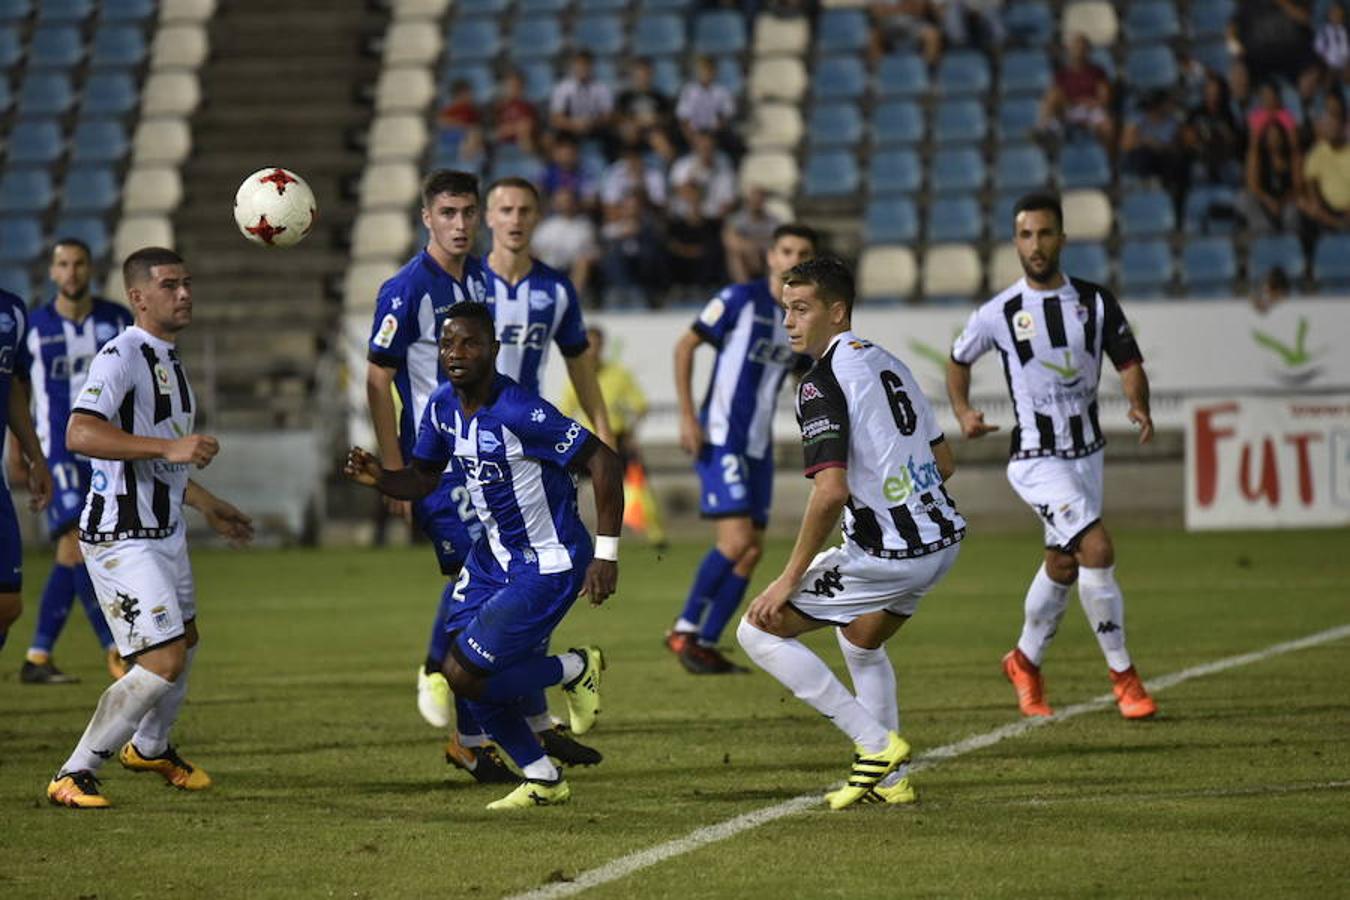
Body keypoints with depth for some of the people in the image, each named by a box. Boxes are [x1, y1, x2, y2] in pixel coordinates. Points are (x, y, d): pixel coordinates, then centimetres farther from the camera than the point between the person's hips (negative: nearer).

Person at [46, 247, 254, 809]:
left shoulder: (168, 359, 15)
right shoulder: (121, 357, -18)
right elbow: (80, 434, -33)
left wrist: (207, 505, 32)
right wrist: (169, 447, -38)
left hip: (165, 532, 10)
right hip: (122, 538, -10)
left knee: (185, 642, 25)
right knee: (164, 660, -16)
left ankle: (148, 747, 50)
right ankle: (74, 776, -8)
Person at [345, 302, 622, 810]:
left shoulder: (519, 412, -26)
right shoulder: (443, 406, -1)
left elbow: (603, 463, -22)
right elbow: (423, 478, 13)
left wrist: (606, 555, -22)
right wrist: (380, 479, -10)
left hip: (548, 567, -8)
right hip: (496, 554, 8)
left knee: (466, 675, -14)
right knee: (464, 669, 5)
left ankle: (576, 669, 10)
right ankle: (543, 781, 20)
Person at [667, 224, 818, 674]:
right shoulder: (741, 299, -9)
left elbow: (808, 375, 25)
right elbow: (685, 345, -6)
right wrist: (687, 415, -12)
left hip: (759, 446, 7)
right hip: (721, 438, -7)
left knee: (752, 551, 3)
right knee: (736, 540, -17)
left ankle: (706, 644, 10)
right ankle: (685, 630, -3)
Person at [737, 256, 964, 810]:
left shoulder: (822, 383, -14)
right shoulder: (888, 364, 13)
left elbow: (831, 492, -23)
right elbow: (942, 461, 20)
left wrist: (790, 579, -17)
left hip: (886, 554, -9)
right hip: (943, 539, 9)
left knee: (759, 630, 0)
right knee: (862, 643, 33)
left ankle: (877, 743, -1)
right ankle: (890, 779, 32)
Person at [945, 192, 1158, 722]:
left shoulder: (1095, 302, -1)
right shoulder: (998, 315, -7)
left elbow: (1129, 363, 2)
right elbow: (959, 361, 10)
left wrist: (1140, 406, -19)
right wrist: (963, 413, -7)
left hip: (1087, 454, 5)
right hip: (1037, 460, -5)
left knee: (1063, 566, 16)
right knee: (1097, 549, -20)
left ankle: (1026, 662, 40)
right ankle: (1123, 677, -9)